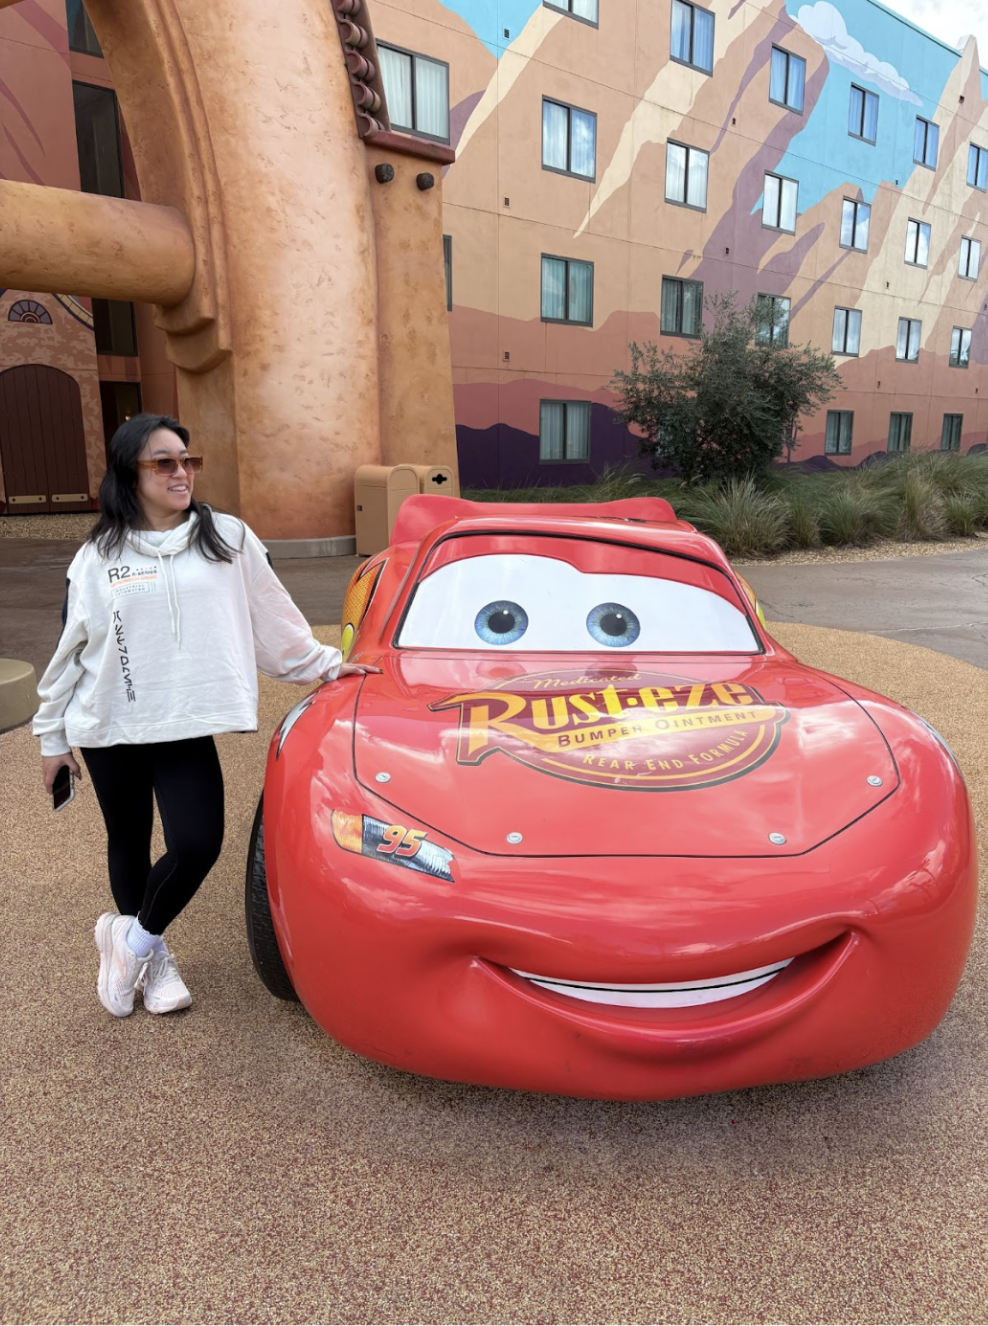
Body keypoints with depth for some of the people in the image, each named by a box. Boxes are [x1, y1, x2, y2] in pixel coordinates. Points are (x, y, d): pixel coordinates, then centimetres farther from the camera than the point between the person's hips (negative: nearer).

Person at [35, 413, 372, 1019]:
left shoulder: (228, 538, 1)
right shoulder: (99, 557, 3)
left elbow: (273, 618, 8)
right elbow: (71, 648, 8)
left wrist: (323, 664, 11)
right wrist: (53, 734, 11)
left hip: (187, 727, -1)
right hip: (109, 730, 1)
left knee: (198, 844, -12)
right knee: (129, 845, 12)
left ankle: (134, 938, 15)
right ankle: (152, 954, 34)